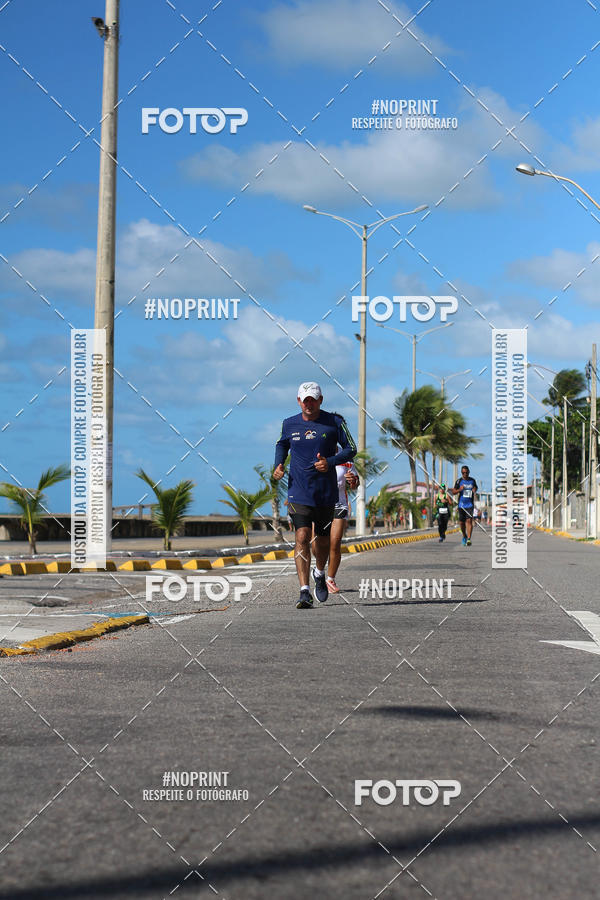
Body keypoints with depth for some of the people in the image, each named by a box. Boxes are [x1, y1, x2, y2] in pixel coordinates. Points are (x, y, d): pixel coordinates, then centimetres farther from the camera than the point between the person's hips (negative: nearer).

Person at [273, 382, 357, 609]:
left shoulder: (334, 422, -3)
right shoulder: (289, 424, 4)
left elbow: (351, 449, 1)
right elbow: (282, 444, 23)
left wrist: (330, 462, -15)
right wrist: (278, 465, 5)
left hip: (326, 493, 0)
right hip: (299, 492, 0)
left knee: (322, 539, 11)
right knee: (302, 537, -14)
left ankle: (320, 573, 43)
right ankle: (305, 592, -17)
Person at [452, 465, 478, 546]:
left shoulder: (472, 480, 5)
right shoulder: (459, 481, 1)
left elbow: (475, 488, 22)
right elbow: (453, 491, 2)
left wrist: (474, 491, -2)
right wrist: (459, 490, -18)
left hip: (470, 504, -1)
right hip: (461, 505, 1)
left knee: (469, 521, -15)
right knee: (461, 522, 7)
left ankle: (469, 539, -21)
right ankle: (464, 536, 32)